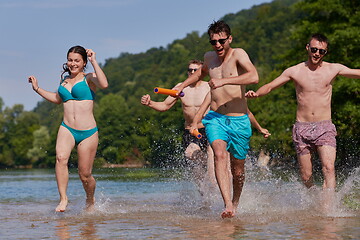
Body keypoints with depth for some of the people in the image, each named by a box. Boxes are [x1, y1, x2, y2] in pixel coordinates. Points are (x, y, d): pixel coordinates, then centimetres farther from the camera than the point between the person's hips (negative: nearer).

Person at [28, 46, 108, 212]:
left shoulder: (89, 78, 0)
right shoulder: (65, 80, 15)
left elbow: (104, 84, -25)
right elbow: (57, 99, 35)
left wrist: (94, 61, -17)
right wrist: (37, 89, 28)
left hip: (88, 132, -3)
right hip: (66, 129, 3)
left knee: (85, 175, 3)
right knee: (61, 157, -29)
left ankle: (90, 200, 32)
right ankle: (63, 198, -24)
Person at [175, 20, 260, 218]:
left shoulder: (238, 54, -8)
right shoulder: (209, 57, 9)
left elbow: (254, 77, -28)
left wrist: (224, 81, -34)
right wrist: (182, 85, 29)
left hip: (239, 121, -2)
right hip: (215, 119, 3)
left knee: (238, 170, 8)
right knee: (220, 155, -26)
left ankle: (235, 203, 37)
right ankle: (227, 205, -37)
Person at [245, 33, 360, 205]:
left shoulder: (333, 69, 5)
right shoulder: (294, 71, 5)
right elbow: (270, 86, 8)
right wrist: (256, 93, -12)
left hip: (324, 128, -1)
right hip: (302, 128, 1)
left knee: (328, 167, -22)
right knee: (306, 176, 2)